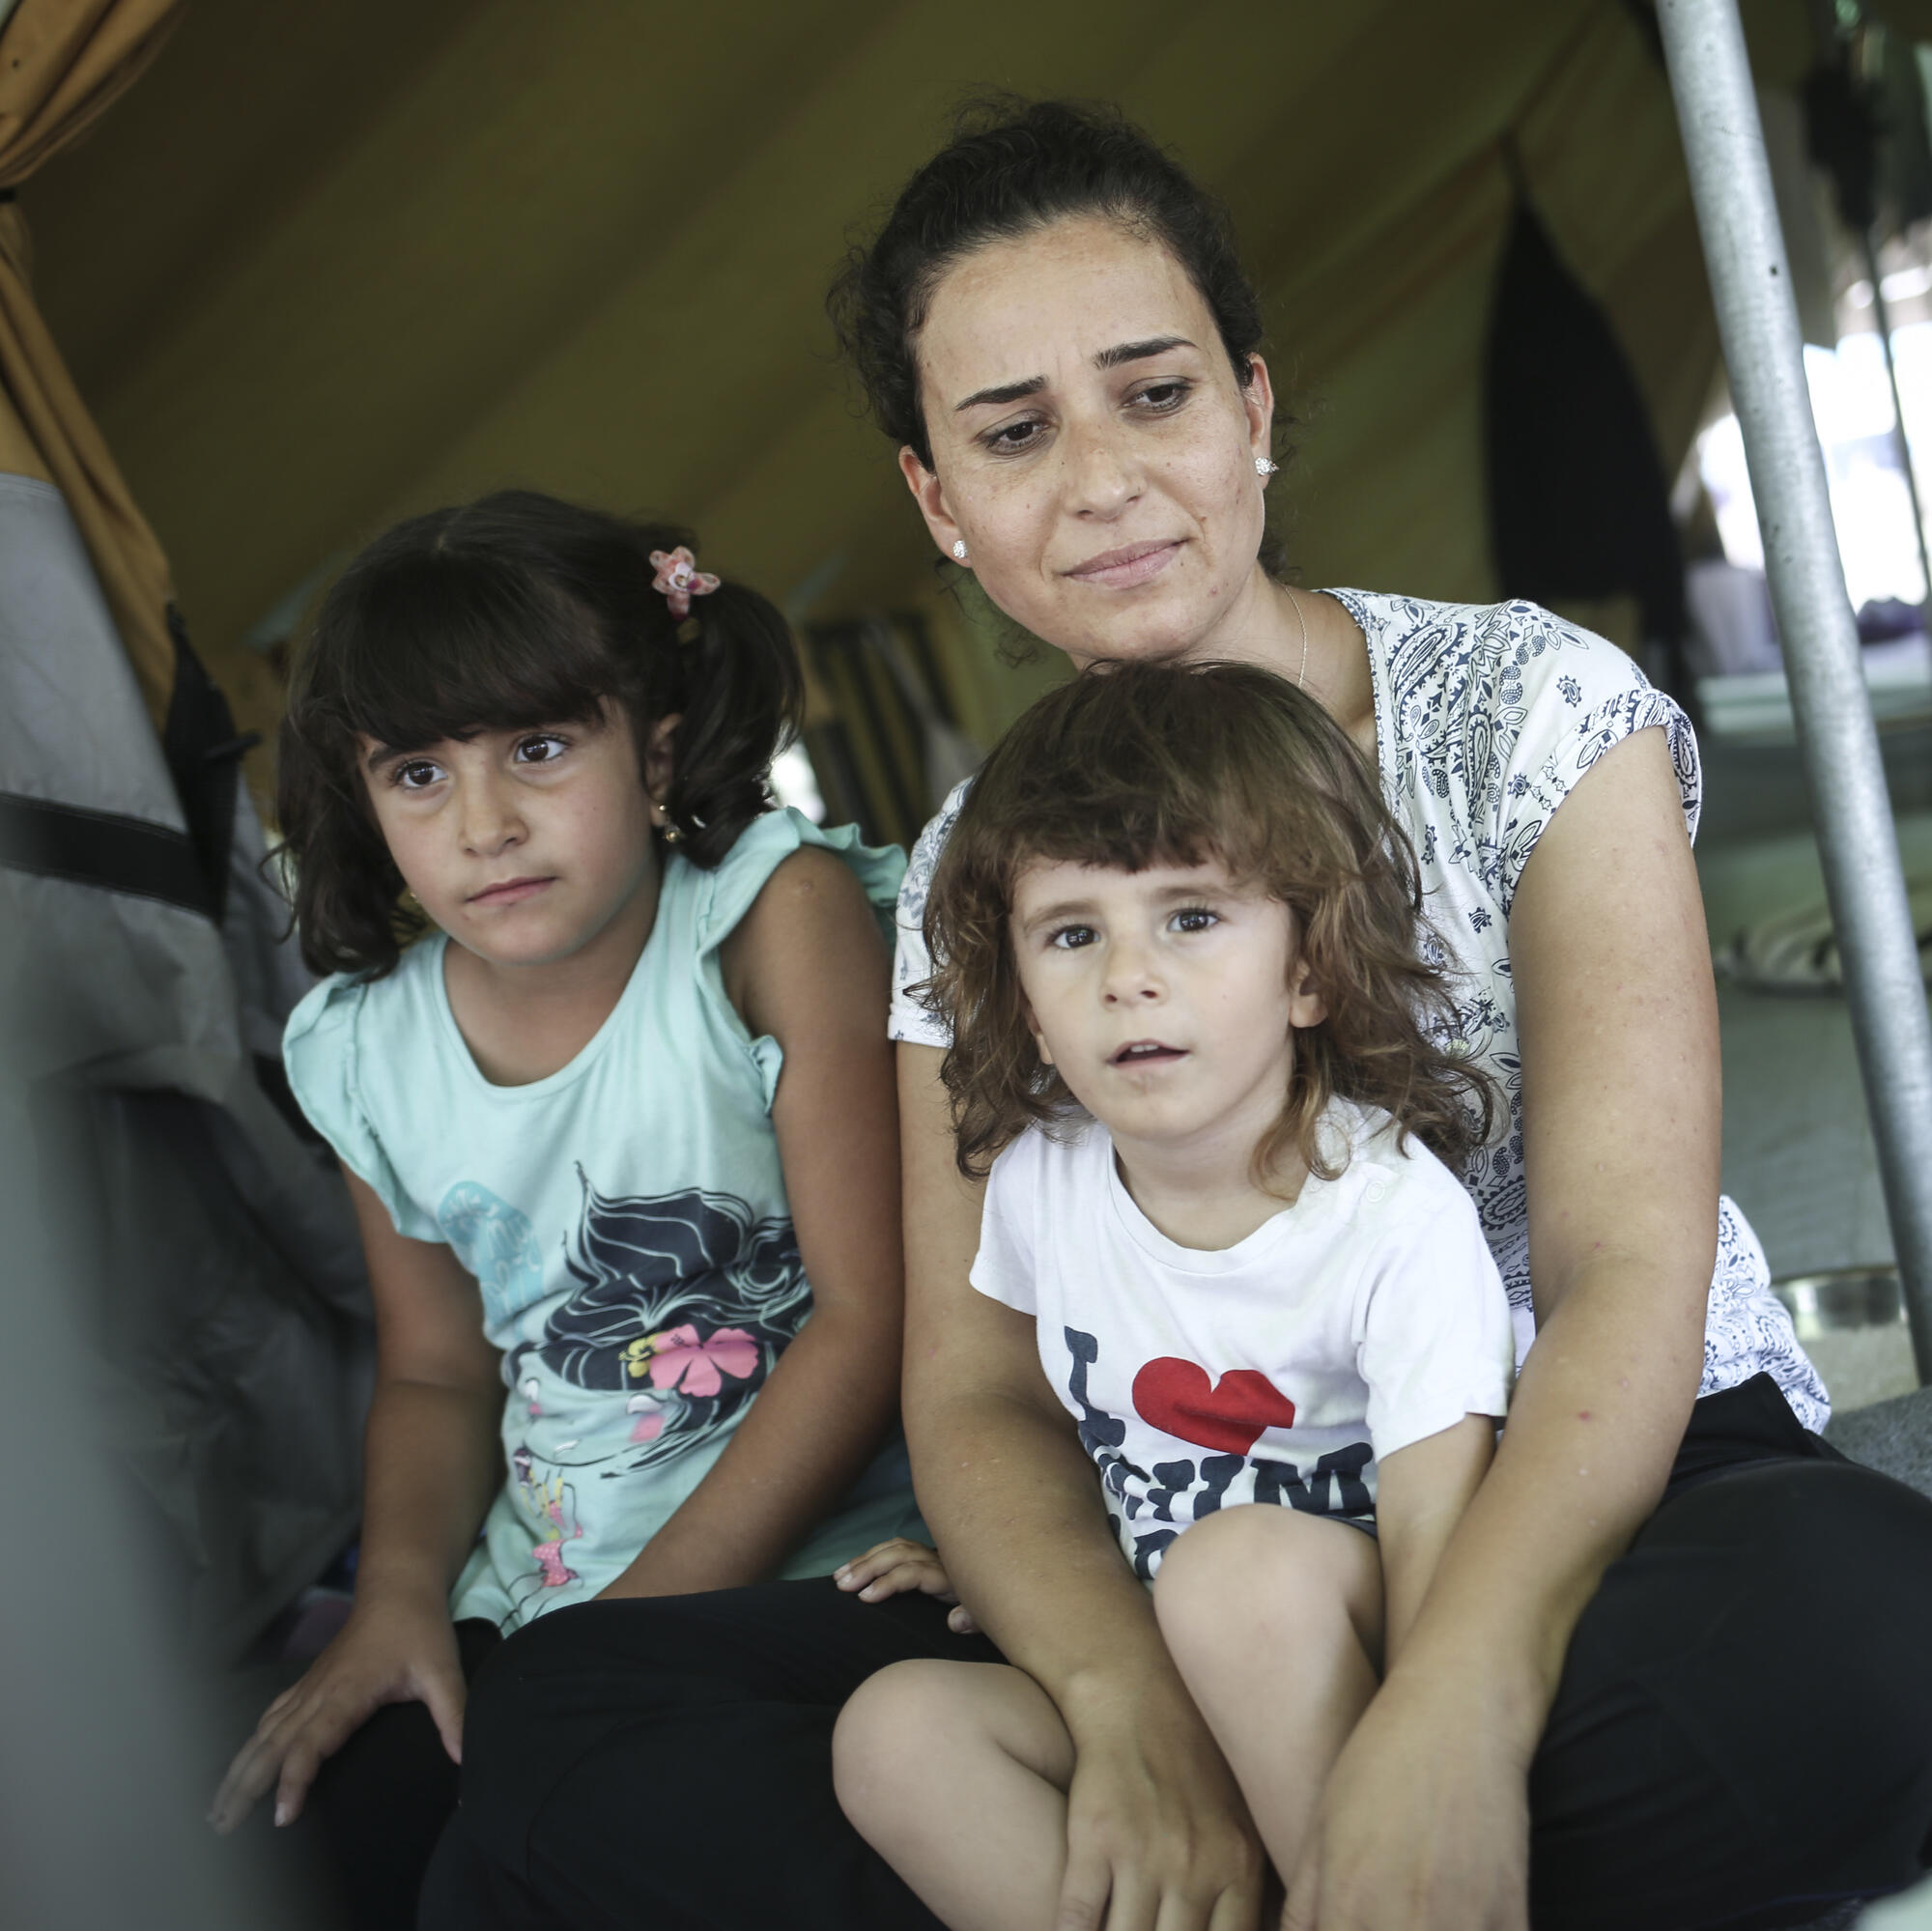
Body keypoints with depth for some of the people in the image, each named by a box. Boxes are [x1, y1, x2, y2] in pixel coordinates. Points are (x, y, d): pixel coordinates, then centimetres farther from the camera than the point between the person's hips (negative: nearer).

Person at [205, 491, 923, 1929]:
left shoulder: (781, 916, -14)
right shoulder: (366, 1051, 1)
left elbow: (870, 1316, -14)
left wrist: (645, 1617, -14)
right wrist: (404, 1588, -6)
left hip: (829, 1548, -5)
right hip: (541, 1585, 5)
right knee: (384, 1795, -17)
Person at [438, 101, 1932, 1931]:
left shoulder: (1533, 709, -5)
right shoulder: (973, 879, 5)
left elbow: (1628, 1280, -15)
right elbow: (977, 1393, 0)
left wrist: (1454, 1707, -33)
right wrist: (1131, 1701, -24)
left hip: (1604, 1502, -2)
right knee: (553, 1711, -15)